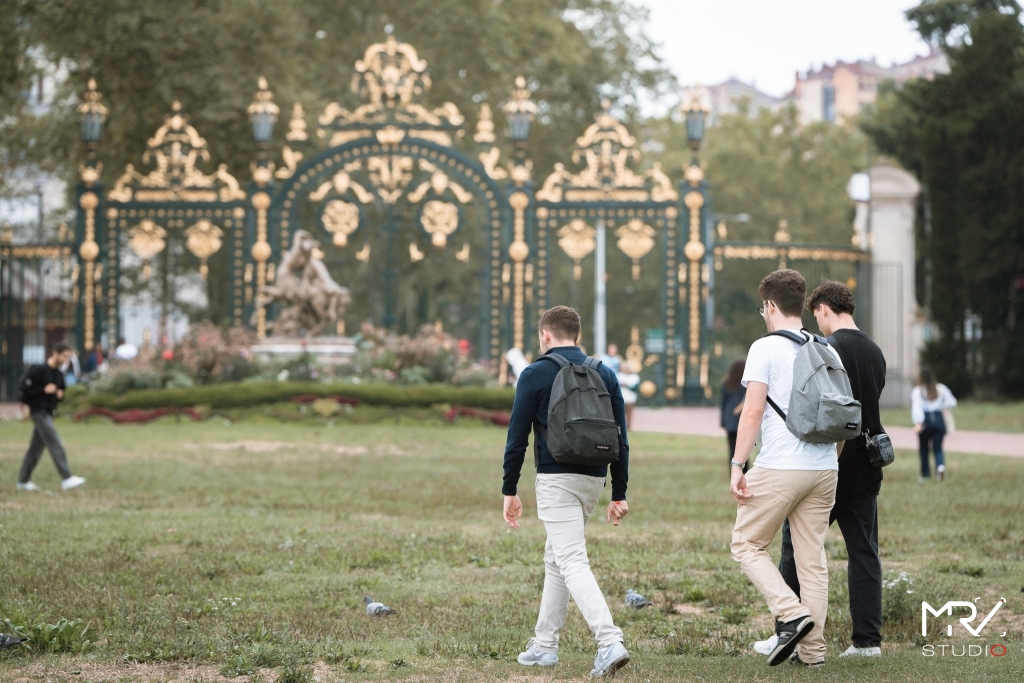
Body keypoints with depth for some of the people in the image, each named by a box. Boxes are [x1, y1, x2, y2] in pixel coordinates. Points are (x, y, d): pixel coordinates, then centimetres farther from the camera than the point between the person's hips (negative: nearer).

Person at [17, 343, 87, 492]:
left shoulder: (59, 374, 13)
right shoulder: (38, 370, -12)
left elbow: (60, 390, 26)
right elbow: (25, 389, -15)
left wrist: (60, 395, 3)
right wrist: (44, 390, -19)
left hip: (48, 413, 9)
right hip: (39, 411, -9)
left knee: (36, 448, 11)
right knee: (55, 445, -15)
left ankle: (23, 481, 17)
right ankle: (66, 479, -19)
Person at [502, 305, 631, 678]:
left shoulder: (535, 375, -3)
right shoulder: (605, 374, 10)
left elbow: (517, 437, -5)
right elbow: (620, 440, 9)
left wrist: (509, 490, 2)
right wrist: (619, 494, 13)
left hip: (556, 479, -6)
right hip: (593, 479, 6)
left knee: (572, 562, -11)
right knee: (556, 558, 19)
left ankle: (610, 642, -26)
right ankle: (544, 644, 23)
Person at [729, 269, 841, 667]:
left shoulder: (766, 348, -6)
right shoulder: (827, 351, 12)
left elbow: (752, 413, -12)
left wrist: (737, 466, -10)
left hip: (778, 467, -6)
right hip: (824, 469, 6)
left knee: (747, 545, 7)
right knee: (812, 558, 9)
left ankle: (791, 614, -11)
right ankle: (813, 649, 7)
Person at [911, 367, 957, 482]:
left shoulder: (917, 391, -6)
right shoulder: (941, 389, 3)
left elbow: (916, 407, -17)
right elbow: (952, 402, 4)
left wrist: (918, 423, -26)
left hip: (925, 420, -2)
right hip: (938, 420, 2)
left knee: (923, 448, 13)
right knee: (938, 448, 7)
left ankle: (925, 474, 19)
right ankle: (941, 466, -22)